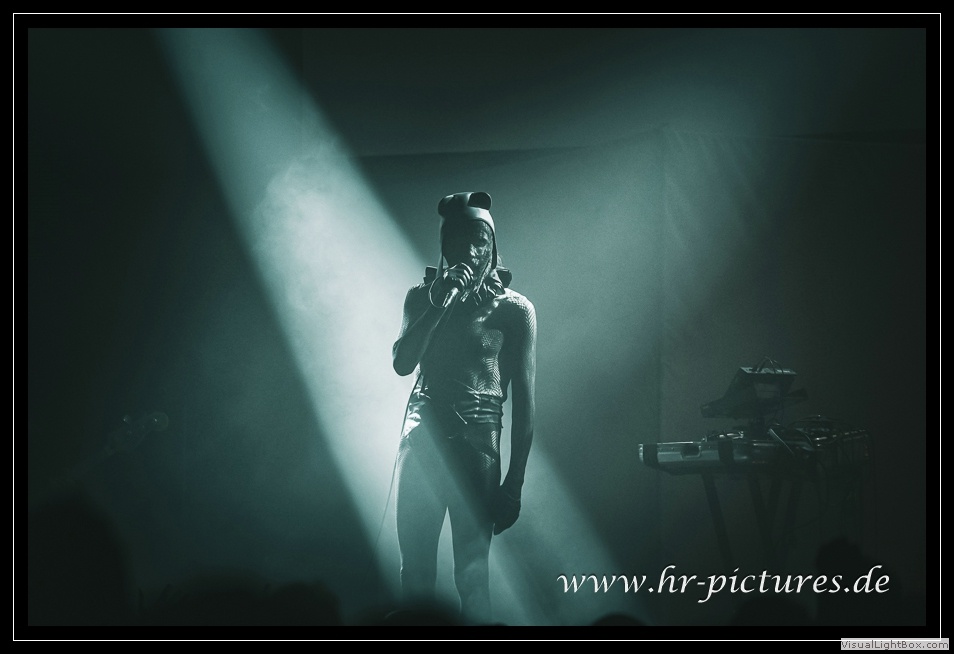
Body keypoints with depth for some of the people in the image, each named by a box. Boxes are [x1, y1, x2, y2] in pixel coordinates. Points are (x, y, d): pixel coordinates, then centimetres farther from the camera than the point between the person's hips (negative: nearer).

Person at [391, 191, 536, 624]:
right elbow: (402, 363, -2)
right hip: (422, 436, 3)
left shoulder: (514, 308, 1)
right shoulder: (422, 296, 10)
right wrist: (440, 304, -12)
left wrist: (514, 483, -4)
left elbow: (523, 398, 0)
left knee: (472, 574, -3)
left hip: (475, 442, -3)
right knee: (414, 568, 5)